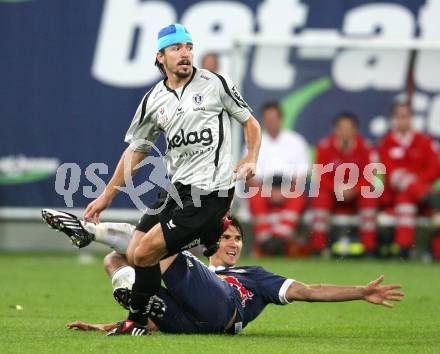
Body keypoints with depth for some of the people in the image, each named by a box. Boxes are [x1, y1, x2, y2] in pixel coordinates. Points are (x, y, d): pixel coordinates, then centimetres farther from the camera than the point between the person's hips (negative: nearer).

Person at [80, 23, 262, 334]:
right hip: (176, 188, 6)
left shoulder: (216, 84, -3)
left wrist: (251, 160, -11)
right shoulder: (153, 100, 9)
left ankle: (137, 321, 7)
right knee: (133, 253, -2)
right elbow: (135, 151, 17)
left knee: (144, 254, -12)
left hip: (210, 192, -6)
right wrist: (107, 196, 16)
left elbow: (251, 123, 7)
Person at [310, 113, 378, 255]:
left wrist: (354, 190, -26)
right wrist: (337, 189, -24)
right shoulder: (325, 146, -11)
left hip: (357, 192, 0)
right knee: (320, 197, -31)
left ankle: (369, 249, -26)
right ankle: (317, 248, -28)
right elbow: (321, 176, -9)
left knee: (370, 197, -30)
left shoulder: (365, 148, -10)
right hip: (331, 191, 0)